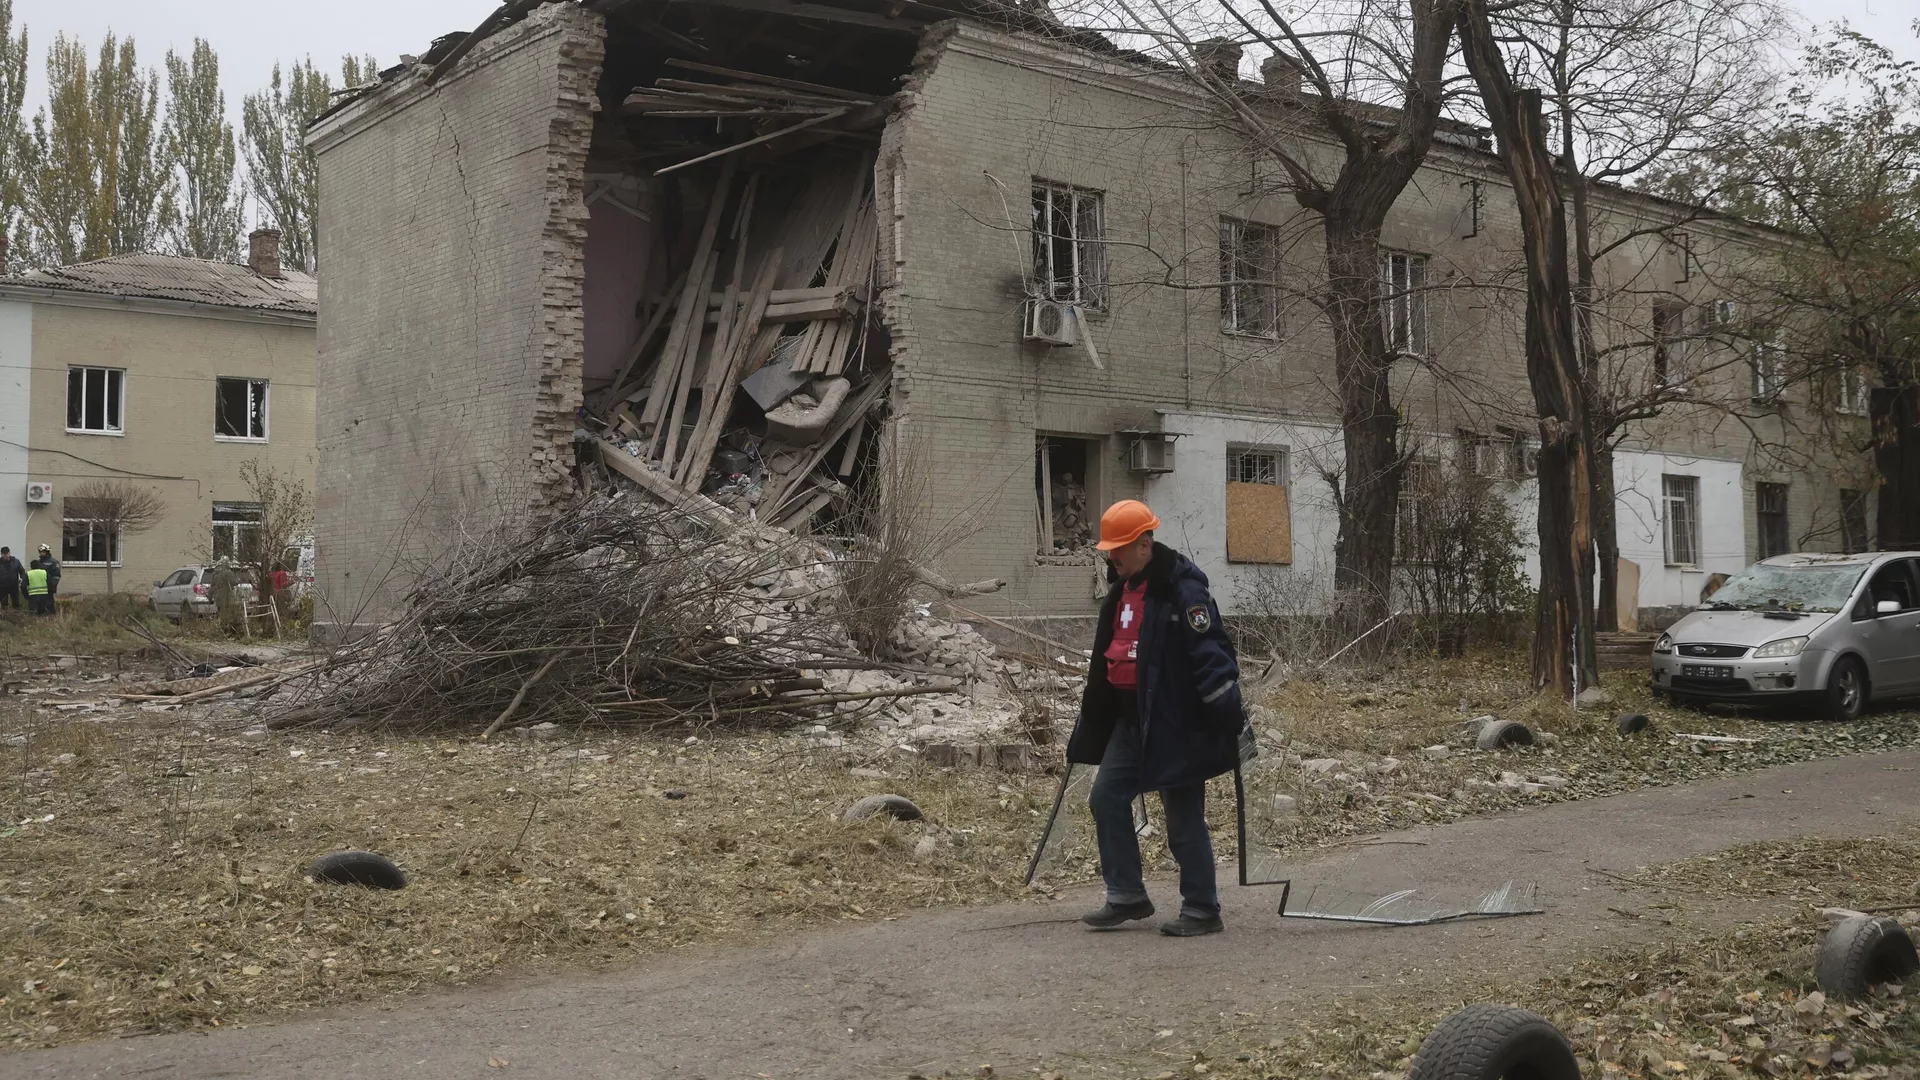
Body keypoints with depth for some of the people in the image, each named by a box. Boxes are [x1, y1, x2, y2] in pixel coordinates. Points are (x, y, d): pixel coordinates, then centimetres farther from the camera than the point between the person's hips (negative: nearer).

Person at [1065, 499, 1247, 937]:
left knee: (1184, 817, -1)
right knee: (1107, 798, 8)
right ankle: (1126, 896, 19)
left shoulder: (1183, 590, -19)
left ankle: (1202, 909, 13)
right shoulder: (1122, 588, 10)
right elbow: (1107, 656, 21)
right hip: (1130, 718, 9)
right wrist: (1092, 720, 25)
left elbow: (1211, 656, -23)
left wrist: (1231, 720, -26)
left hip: (1176, 723, -9)